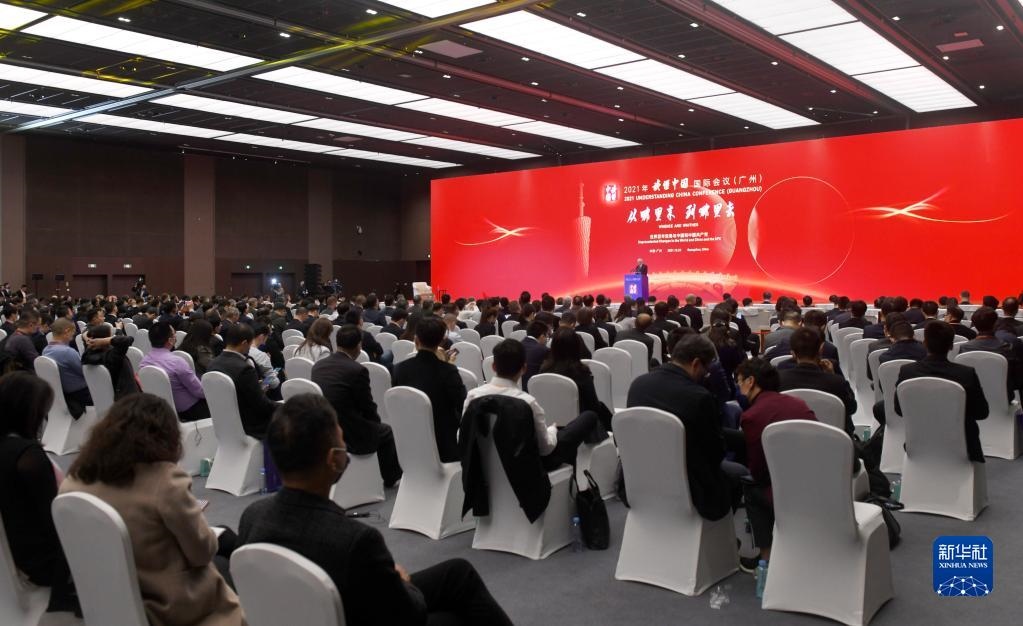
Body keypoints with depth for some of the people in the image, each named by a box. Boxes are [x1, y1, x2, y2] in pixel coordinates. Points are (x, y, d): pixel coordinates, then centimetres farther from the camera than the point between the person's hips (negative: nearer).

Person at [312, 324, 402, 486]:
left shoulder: (318, 365, 0)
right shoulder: (357, 370, -20)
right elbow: (368, 410, -10)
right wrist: (376, 421, 13)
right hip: (349, 437, -7)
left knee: (373, 424, 32)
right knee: (386, 431, 22)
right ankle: (390, 478, 38)